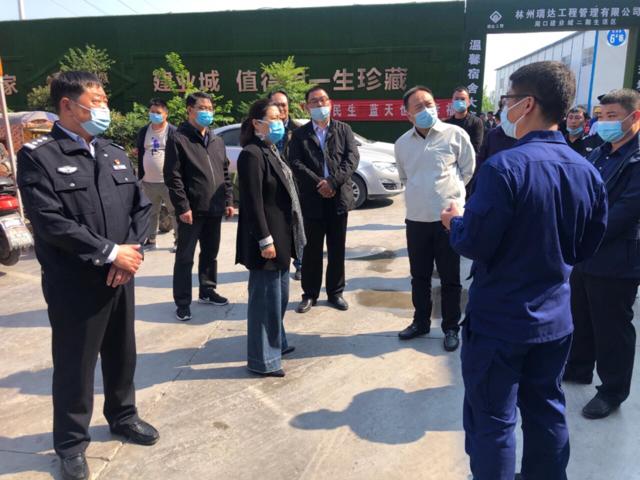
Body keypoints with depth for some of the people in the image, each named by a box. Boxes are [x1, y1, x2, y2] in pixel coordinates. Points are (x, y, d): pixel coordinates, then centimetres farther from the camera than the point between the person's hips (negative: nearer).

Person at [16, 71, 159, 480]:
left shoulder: (115, 153, 10)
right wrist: (109, 252, -18)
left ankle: (123, 416, 42)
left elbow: (141, 205, 7)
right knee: (75, 364, 9)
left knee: (122, 353, 19)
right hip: (74, 283, -5)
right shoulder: (38, 156, -9)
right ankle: (71, 442, 29)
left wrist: (132, 249, -8)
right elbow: (50, 222, -19)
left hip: (121, 276, 6)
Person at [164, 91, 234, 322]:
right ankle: (182, 302, 9)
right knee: (185, 257, 1)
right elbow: (173, 177, -12)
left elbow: (225, 173, 17)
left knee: (210, 253, 16)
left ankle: (207, 291, 31)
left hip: (214, 209, 6)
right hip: (192, 210, -6)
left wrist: (228, 201, 10)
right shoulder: (178, 139, -6)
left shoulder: (217, 141, 15)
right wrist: (183, 206, -17)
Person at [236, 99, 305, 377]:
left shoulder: (271, 151, 14)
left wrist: (283, 238, 16)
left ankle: (276, 342, 38)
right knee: (265, 297, 0)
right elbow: (253, 202, -20)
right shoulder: (252, 154, -16)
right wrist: (265, 240, -22)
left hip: (281, 236, 10)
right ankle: (262, 359, 14)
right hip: (267, 238, -10)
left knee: (279, 294, 20)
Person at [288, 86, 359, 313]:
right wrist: (318, 184, -16)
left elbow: (352, 158, -4)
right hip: (312, 199, -1)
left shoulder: (343, 129, 9)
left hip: (339, 197, 1)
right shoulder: (299, 134, 7)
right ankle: (310, 294, 17)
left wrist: (332, 181, -16)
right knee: (311, 250, 6)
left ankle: (335, 292, 21)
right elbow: (295, 163, -5)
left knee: (337, 249, 8)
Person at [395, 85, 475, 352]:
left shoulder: (455, 134, -7)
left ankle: (451, 328, 23)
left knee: (450, 278, 8)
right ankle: (421, 322, 32)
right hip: (416, 219, 4)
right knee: (419, 276, 15)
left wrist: (448, 192, 6)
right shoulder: (402, 143, 5)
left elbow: (467, 169, 4)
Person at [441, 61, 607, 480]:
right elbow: (587, 246, 11)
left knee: (492, 421, 9)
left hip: (499, 321, -7)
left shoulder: (505, 166, -21)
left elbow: (474, 244, -19)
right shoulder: (587, 171, 1)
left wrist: (456, 221, 1)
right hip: (554, 319, 7)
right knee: (546, 412, 22)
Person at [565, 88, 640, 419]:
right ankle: (579, 368, 40)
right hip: (585, 254, 8)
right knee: (580, 318, 21)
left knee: (611, 329, 6)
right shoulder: (599, 154, 11)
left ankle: (613, 391, 23)